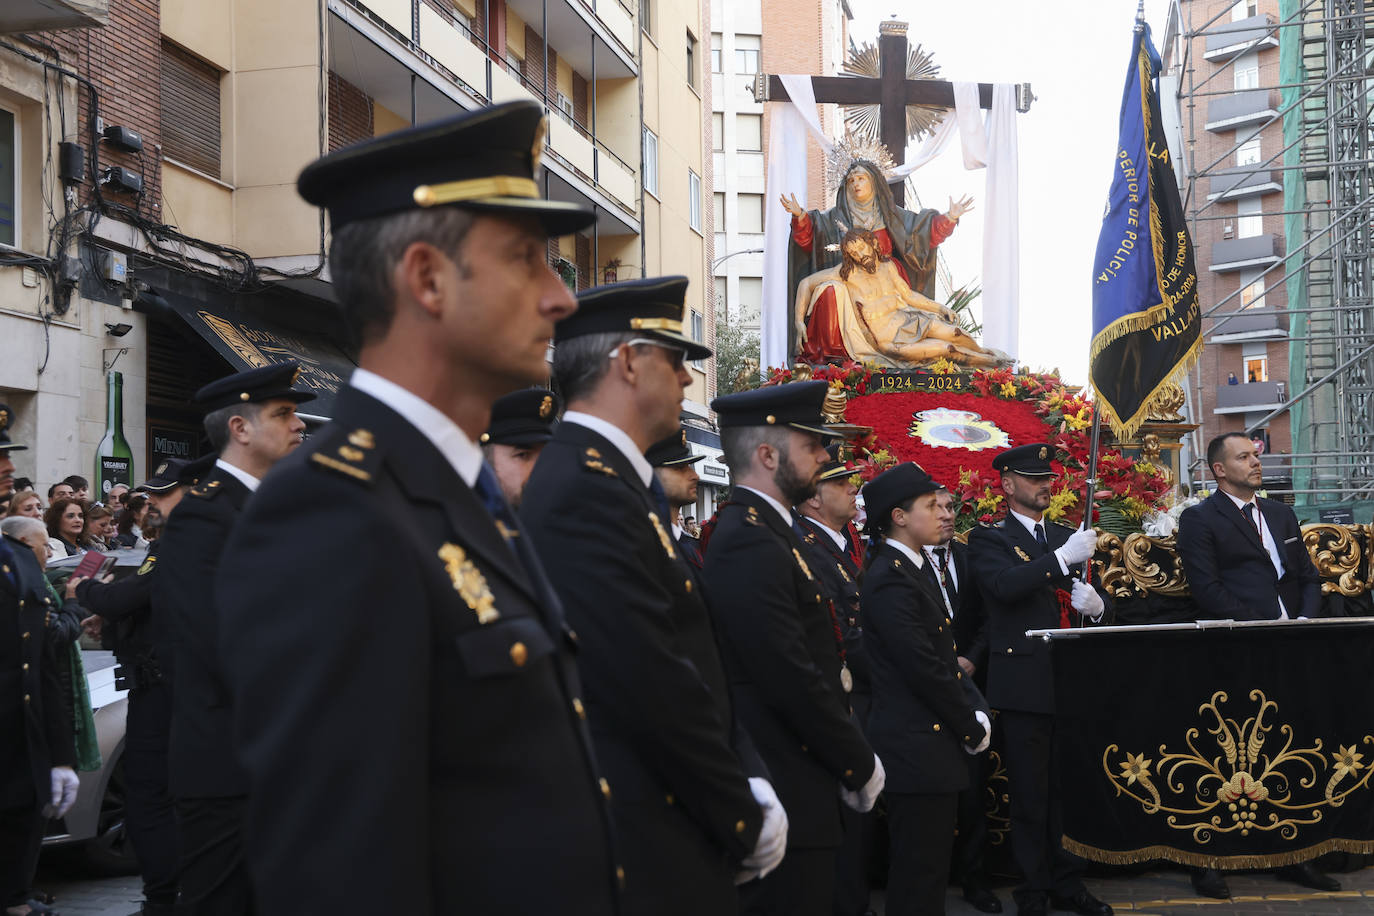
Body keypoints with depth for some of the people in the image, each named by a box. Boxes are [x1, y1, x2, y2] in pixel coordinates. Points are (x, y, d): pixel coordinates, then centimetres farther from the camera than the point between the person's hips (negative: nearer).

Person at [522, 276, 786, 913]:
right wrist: (745, 818, -13)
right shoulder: (588, 488, -20)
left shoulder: (607, 477, 12)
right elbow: (652, 685, -24)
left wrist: (747, 782, 1)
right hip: (646, 851, -10)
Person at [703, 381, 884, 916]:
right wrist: (861, 766, -11)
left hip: (799, 785, 10)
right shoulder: (750, 544, -19)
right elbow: (794, 681, -23)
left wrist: (851, 761, 10)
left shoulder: (765, 532, 13)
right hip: (787, 795, -10)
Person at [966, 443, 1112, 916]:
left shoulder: (1067, 536, 17)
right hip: (1024, 682, -5)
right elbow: (1005, 585, -19)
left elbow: (1097, 599, 19)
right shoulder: (988, 539, 0)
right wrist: (1063, 558, -23)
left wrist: (1095, 603, -5)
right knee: (1030, 795, 1)